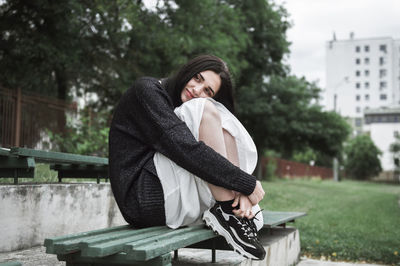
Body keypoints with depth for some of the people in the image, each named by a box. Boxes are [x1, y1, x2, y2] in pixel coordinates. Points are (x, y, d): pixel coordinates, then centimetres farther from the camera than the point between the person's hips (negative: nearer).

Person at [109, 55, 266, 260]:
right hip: (145, 200, -8)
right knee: (204, 110, -18)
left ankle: (238, 211, -12)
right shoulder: (147, 91, -7)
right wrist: (247, 183, -18)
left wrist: (240, 192, -14)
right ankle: (227, 212, -19)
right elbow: (186, 150, -21)